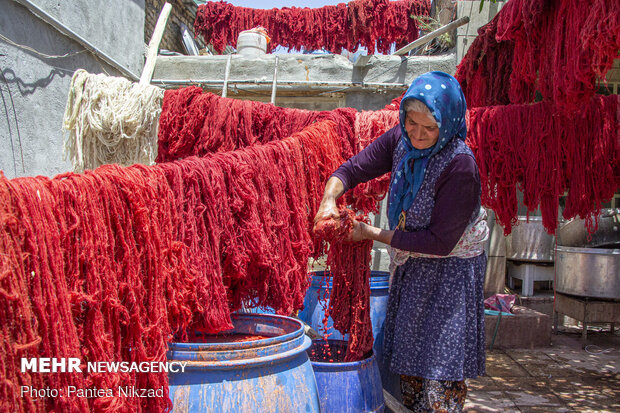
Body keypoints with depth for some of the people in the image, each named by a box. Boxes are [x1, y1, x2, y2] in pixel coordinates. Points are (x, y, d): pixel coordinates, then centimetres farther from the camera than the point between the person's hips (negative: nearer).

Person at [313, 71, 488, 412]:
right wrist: (328, 200, -28)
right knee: (408, 359, 19)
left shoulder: (460, 165, -28)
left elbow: (440, 243, -25)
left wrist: (373, 234, -22)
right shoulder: (400, 140, -9)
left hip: (449, 271, -7)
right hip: (410, 265, 7)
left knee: (441, 371, 0)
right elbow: (351, 169, -6)